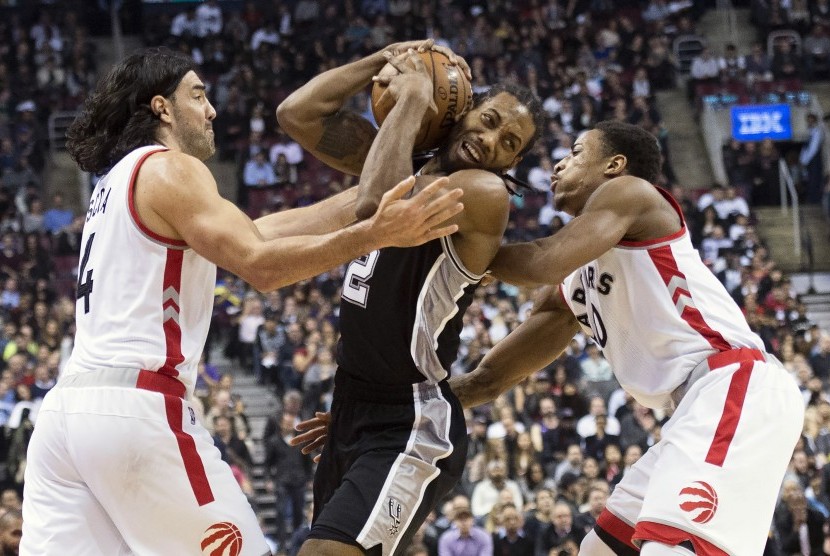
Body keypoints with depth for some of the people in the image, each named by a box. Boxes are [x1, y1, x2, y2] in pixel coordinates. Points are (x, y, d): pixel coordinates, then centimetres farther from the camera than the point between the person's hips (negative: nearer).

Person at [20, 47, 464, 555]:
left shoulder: (122, 180, 25)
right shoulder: (169, 169, -3)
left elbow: (254, 232, 21)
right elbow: (261, 265, -16)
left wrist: (366, 196, 20)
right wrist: (374, 234, -20)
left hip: (66, 407, 9)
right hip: (137, 406, -9)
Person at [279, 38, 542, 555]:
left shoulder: (485, 192, -17)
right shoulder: (402, 159, 7)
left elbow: (380, 206, -33)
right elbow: (296, 114, 3)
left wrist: (414, 99, -21)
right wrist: (385, 60, -3)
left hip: (410, 428, -9)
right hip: (351, 412, 9)